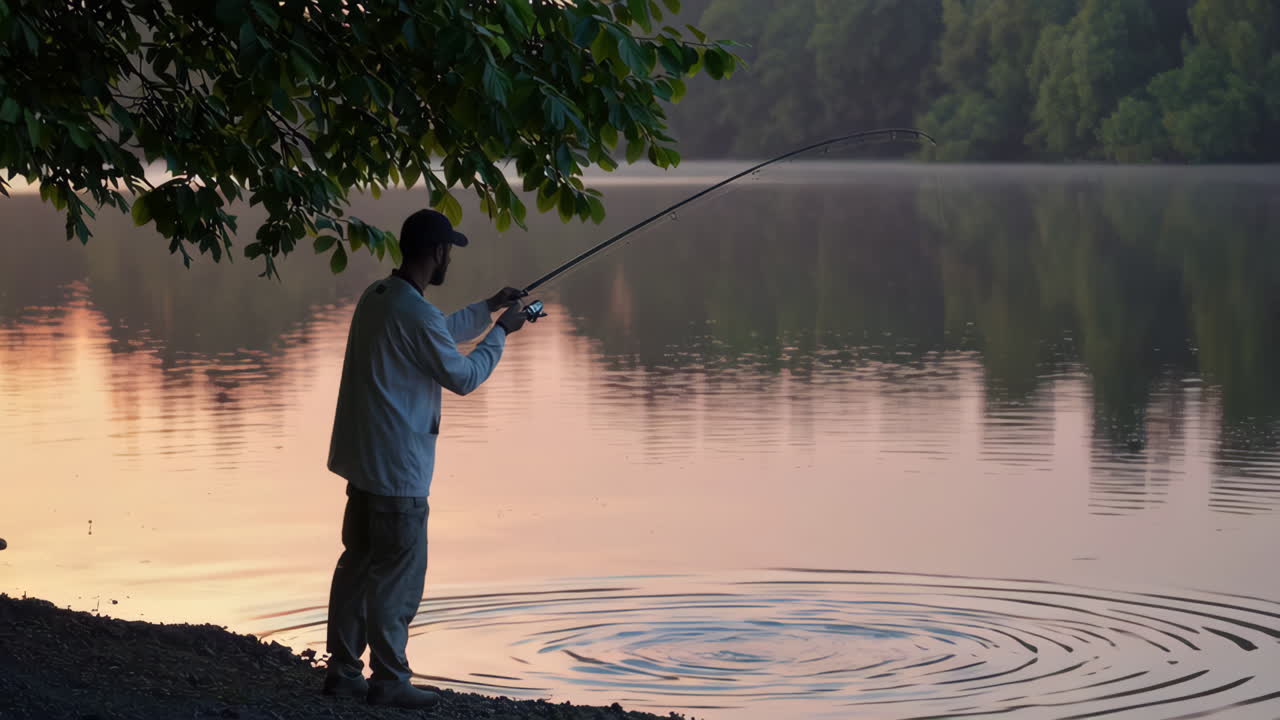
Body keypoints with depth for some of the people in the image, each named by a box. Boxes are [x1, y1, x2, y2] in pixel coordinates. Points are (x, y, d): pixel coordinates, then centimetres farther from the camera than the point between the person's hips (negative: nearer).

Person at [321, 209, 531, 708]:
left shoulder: (377, 297, 9)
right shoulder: (416, 314, -21)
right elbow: (463, 377, -10)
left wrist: (487, 308, 27)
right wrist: (500, 333, 3)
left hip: (363, 460, 10)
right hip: (398, 468, -10)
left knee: (358, 563, 14)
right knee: (399, 575, -2)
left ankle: (344, 671, 19)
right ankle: (389, 681, 3)